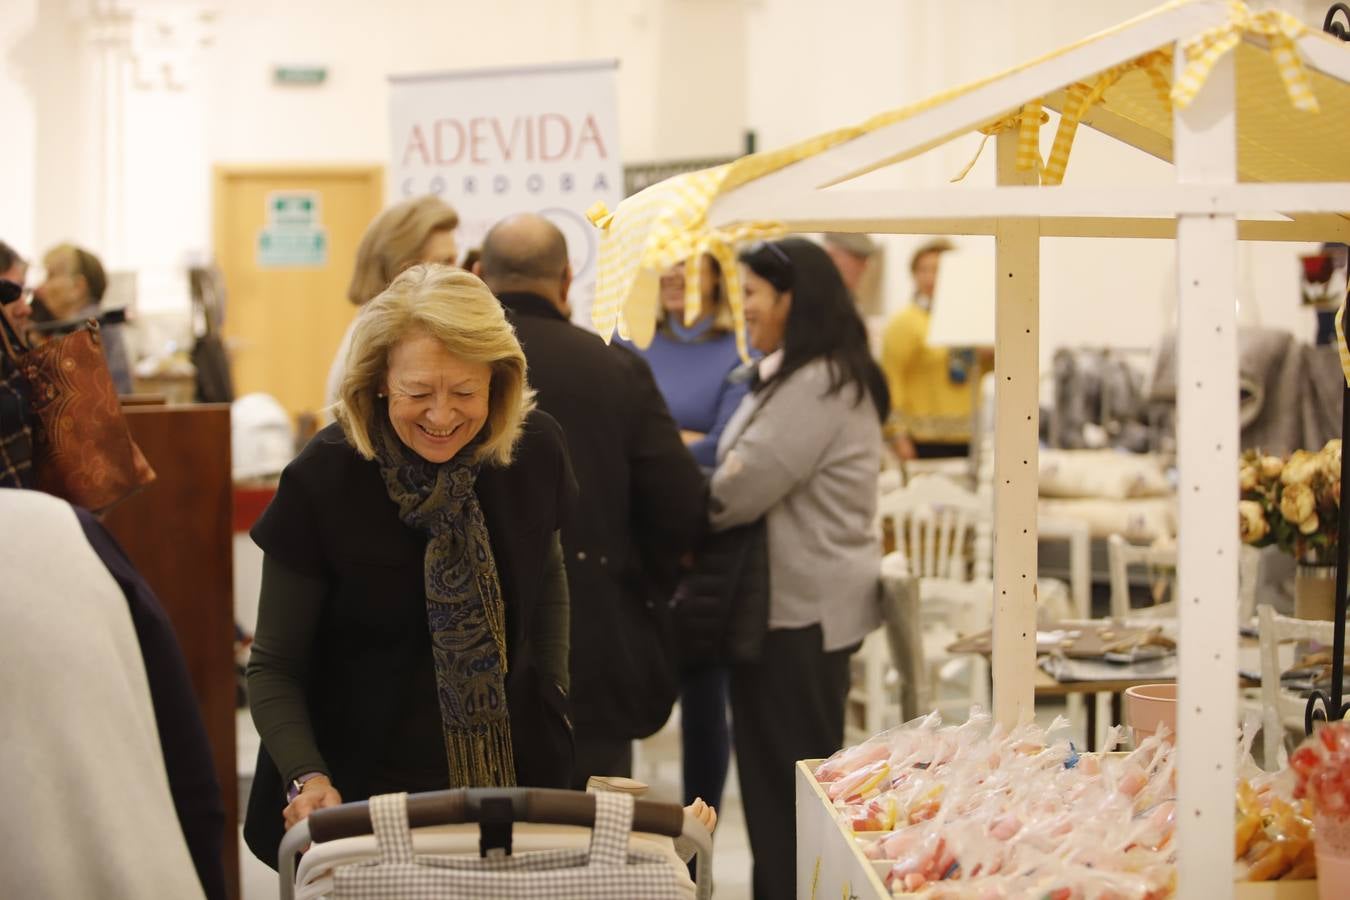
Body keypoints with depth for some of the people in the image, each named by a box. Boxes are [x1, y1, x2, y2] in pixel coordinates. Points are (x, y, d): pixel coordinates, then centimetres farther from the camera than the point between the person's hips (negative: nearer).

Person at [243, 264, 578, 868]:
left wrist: (554, 699, 7)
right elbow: (273, 667, -12)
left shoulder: (534, 451, -8)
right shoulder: (323, 480, -18)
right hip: (365, 790, -3)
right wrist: (307, 779, -27)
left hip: (515, 778, 3)